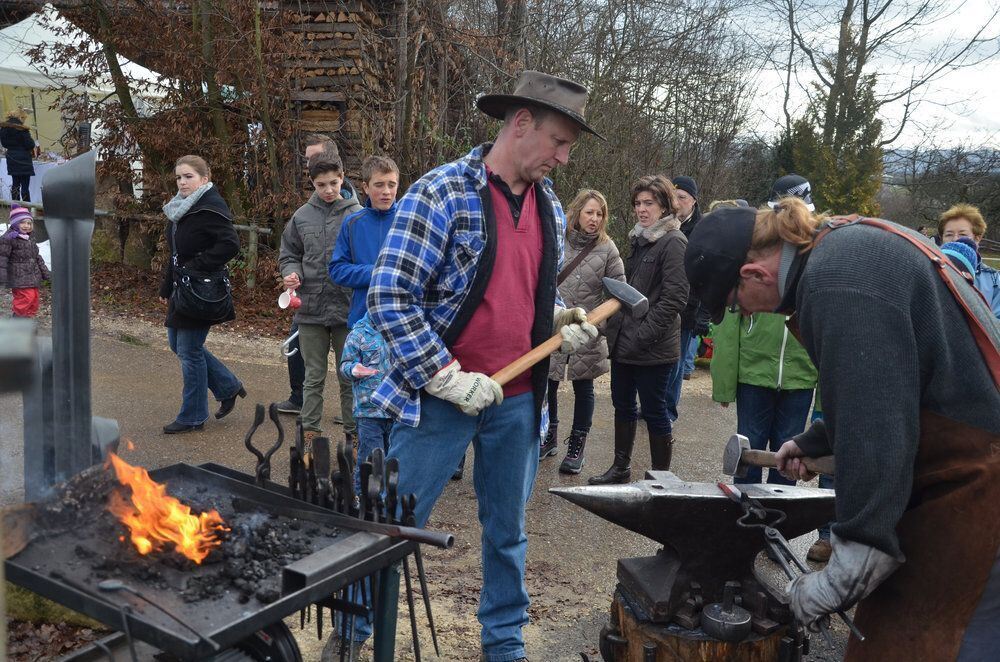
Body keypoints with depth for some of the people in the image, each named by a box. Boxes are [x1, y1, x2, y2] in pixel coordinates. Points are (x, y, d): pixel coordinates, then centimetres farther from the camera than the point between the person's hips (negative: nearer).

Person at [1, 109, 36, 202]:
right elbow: (30, 144, -16)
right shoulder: (22, 129, -15)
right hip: (23, 159, -6)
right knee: (25, 185, -4)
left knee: (15, 184, 14)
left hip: (11, 160, 7)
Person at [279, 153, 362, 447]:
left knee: (350, 378, 9)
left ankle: (353, 435, 20)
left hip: (348, 310, -2)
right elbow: (288, 255, 14)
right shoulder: (301, 217, 4)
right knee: (313, 378, 12)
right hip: (310, 310, 2)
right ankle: (310, 433, 22)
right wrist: (291, 273, -6)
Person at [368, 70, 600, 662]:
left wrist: (560, 319, 0)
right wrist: (450, 380, -19)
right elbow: (390, 297, -17)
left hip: (518, 400, 6)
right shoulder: (443, 192, -13)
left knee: (508, 530, 18)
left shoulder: (551, 207, 7)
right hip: (442, 399, -5)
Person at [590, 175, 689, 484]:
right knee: (623, 406, 17)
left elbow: (674, 298, -17)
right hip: (623, 342, 8)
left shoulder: (674, 242, -12)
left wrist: (641, 336, -19)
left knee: (654, 413, 3)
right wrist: (615, 326, 13)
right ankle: (621, 468, 32)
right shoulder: (638, 238, 13)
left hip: (653, 350, -8)